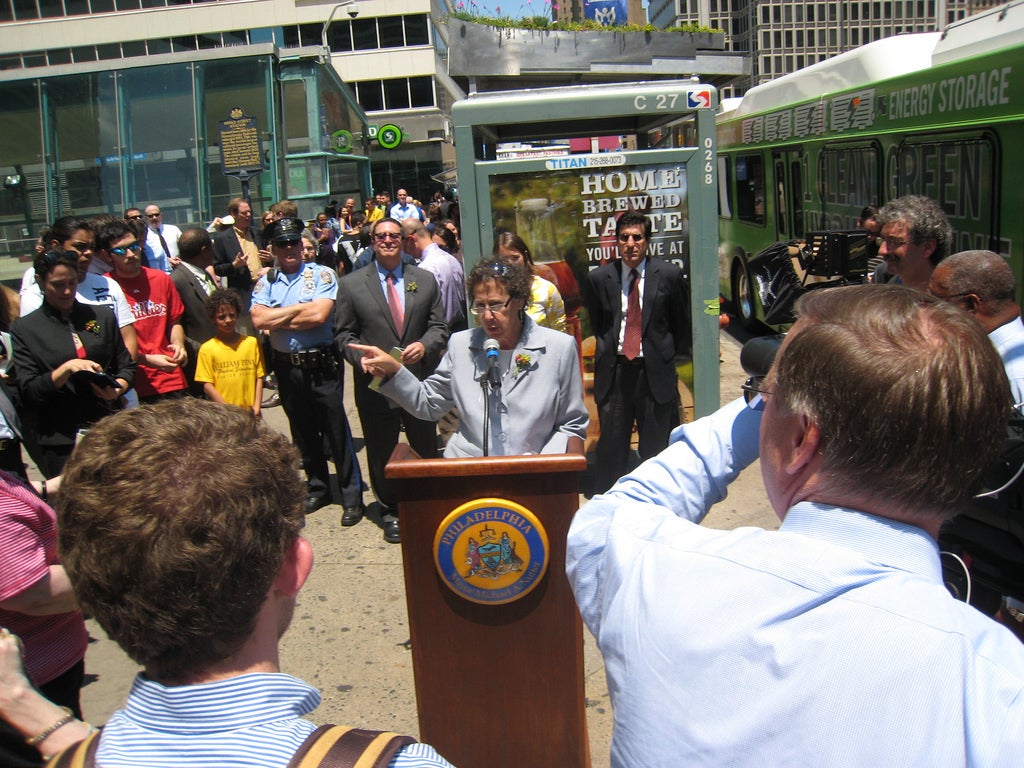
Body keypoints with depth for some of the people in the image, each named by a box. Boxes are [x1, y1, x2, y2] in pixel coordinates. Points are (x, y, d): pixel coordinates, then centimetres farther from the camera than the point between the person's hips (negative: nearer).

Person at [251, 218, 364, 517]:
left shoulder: (321, 275, -3)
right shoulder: (266, 282, 8)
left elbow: (319, 315, -17)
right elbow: (258, 320, -7)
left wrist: (277, 320, -7)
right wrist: (301, 308, -10)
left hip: (322, 365, -4)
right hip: (286, 367, 4)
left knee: (337, 430, -1)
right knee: (303, 433, 15)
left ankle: (352, 495, 9)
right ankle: (318, 489, 30)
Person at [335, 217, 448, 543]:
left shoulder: (426, 280, 8)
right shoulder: (351, 284, 3)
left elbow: (439, 326, 7)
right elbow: (344, 333, 4)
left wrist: (424, 346, -13)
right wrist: (360, 358, -14)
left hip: (420, 381, 1)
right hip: (375, 385, -1)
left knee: (427, 449, 11)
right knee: (381, 454, 11)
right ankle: (390, 511, 30)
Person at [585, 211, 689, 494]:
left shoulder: (669, 275, -1)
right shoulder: (598, 278, 1)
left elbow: (682, 324, 8)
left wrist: (667, 357, 8)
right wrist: (609, 352, 10)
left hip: (655, 372, -1)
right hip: (614, 372, 1)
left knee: (657, 445, 8)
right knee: (611, 445, 8)